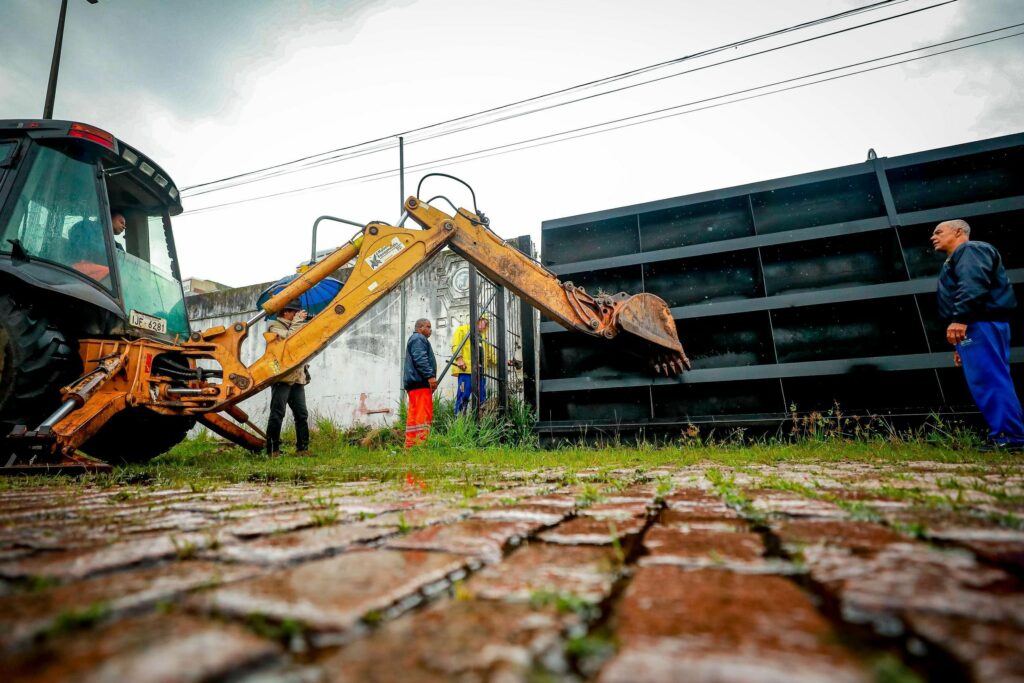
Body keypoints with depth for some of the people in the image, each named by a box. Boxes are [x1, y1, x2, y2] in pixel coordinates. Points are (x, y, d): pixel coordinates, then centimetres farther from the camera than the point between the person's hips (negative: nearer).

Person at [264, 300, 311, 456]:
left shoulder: (296, 327, 24)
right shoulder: (275, 326, 0)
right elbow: (289, 338, -18)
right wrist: (297, 321, -10)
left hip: (297, 379, 7)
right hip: (281, 378, -7)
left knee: (302, 415, 3)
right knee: (277, 415, -5)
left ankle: (303, 448, 7)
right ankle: (272, 450, 1)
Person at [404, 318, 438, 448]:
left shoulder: (417, 339, 30)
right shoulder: (418, 339, -4)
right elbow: (420, 359, -17)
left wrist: (430, 377, 27)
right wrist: (430, 376, -22)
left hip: (414, 383, 11)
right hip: (420, 382, -11)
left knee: (414, 416, 8)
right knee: (423, 414, -14)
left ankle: (410, 446, 9)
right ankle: (421, 445, -18)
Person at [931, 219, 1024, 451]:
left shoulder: (970, 250, 1)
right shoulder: (957, 260, 32)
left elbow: (973, 285, -19)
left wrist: (959, 318, -30)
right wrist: (960, 346, 26)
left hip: (979, 324, -11)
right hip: (976, 326, 11)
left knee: (989, 381, -13)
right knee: (991, 382, 6)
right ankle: (1004, 436, 6)